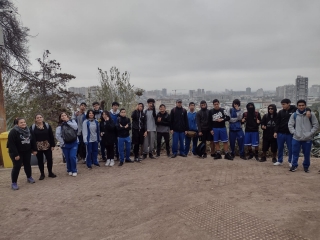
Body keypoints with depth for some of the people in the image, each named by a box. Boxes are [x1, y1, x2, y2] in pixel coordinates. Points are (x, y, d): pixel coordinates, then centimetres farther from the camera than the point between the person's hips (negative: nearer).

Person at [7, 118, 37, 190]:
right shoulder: (13, 132, -19)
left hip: (27, 152, 6)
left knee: (28, 165, 14)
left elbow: (33, 141, 9)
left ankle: (29, 177, 33)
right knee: (17, 167, -4)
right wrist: (15, 154, -23)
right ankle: (14, 183, 7)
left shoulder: (28, 130, 1)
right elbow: (11, 144, -22)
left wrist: (34, 149, 5)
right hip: (16, 153, -6)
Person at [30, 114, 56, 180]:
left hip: (47, 146, 1)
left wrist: (52, 145, -3)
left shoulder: (47, 125, 1)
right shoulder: (32, 127, -2)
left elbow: (51, 136, 1)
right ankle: (42, 174, 22)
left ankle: (50, 173, 20)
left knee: (49, 159, 4)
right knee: (40, 161, 9)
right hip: (38, 147, 0)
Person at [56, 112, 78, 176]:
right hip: (65, 144, 0)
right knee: (67, 158, 6)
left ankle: (74, 170, 6)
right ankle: (69, 170, 26)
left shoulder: (72, 121, 5)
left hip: (74, 143, 0)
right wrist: (62, 142, -9)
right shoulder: (60, 125, -1)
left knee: (72, 156, -10)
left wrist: (68, 121, -11)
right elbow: (57, 135, -7)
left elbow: (75, 127, -14)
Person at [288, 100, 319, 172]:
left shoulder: (311, 114, 0)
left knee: (307, 154, 8)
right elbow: (290, 125, 5)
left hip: (308, 139, -1)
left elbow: (316, 125, 2)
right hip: (296, 138, 1)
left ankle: (306, 166, 26)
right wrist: (294, 132, -6)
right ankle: (294, 165, 19)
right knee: (295, 153, 5)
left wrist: (310, 133, -7)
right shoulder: (294, 115, 4)